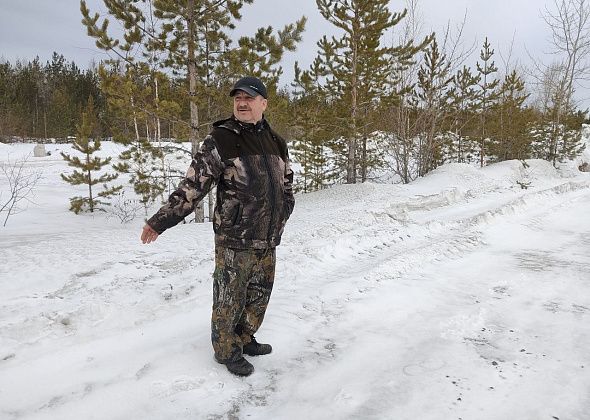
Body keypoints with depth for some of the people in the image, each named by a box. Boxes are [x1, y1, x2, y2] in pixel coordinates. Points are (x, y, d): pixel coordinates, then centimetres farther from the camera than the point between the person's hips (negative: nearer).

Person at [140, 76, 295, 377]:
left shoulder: (275, 142, 8)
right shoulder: (220, 140, -10)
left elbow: (287, 185, 18)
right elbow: (192, 186, -13)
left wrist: (278, 223, 13)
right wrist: (160, 222, -17)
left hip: (268, 241, 6)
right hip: (234, 241, -6)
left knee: (259, 295, 18)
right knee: (229, 299, 6)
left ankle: (244, 338, 40)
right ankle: (227, 350, 28)